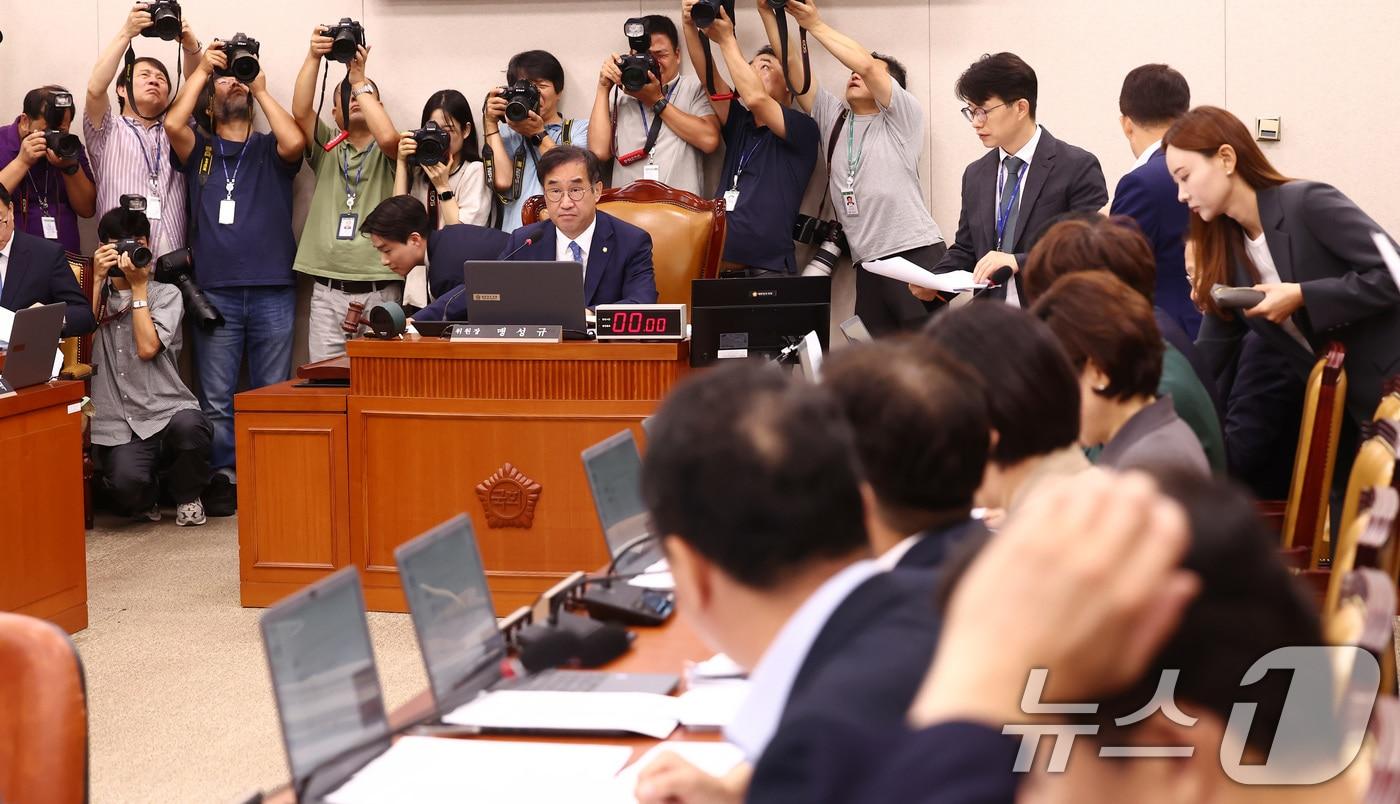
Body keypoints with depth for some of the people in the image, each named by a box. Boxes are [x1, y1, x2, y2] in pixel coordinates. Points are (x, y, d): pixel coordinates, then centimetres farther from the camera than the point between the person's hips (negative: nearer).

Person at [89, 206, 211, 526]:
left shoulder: (166, 294, 10)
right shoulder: (96, 293, 17)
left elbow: (148, 347, -6)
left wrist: (138, 286, -2)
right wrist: (98, 279, -1)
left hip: (167, 412, 0)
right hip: (118, 425, 0)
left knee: (188, 427, -38)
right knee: (127, 481, -32)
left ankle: (186, 496, -2)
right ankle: (146, 500, 11)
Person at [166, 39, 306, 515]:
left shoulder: (271, 151, 13)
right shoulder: (198, 149, 13)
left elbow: (296, 142, -10)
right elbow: (174, 124, -8)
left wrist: (262, 90, 1)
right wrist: (202, 69, 1)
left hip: (273, 291, 0)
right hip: (215, 292, 0)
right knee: (216, 399, -2)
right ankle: (221, 478, 4)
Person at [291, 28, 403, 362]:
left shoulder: (388, 154, 7)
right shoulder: (327, 148, 15)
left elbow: (387, 137, -18)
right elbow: (300, 112, -2)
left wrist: (360, 81, -10)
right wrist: (313, 57, -11)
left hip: (380, 290, -2)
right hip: (327, 291, 2)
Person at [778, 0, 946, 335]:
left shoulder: (903, 118, 4)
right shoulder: (833, 117, 19)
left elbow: (867, 65, -11)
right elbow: (791, 62, 13)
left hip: (917, 255, -5)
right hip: (868, 266, 5)